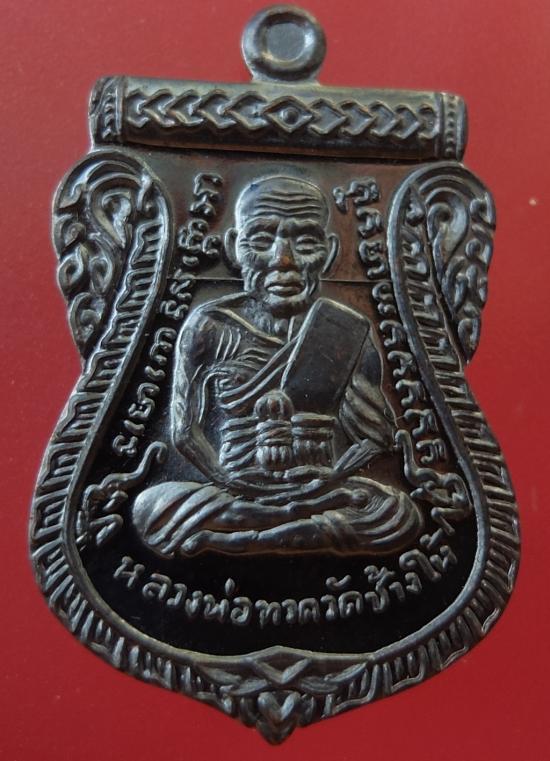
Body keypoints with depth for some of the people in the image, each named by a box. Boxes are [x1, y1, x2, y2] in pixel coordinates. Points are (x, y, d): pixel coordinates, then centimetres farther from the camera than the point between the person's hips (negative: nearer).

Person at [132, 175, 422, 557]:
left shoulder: (348, 332, 3)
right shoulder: (209, 327, 2)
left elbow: (376, 434, 3)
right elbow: (185, 429, 1)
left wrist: (331, 479, -12)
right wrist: (233, 484, -11)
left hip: (322, 492, 0)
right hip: (233, 493, 0)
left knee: (400, 514, -27)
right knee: (151, 508, -27)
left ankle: (237, 537, -19)